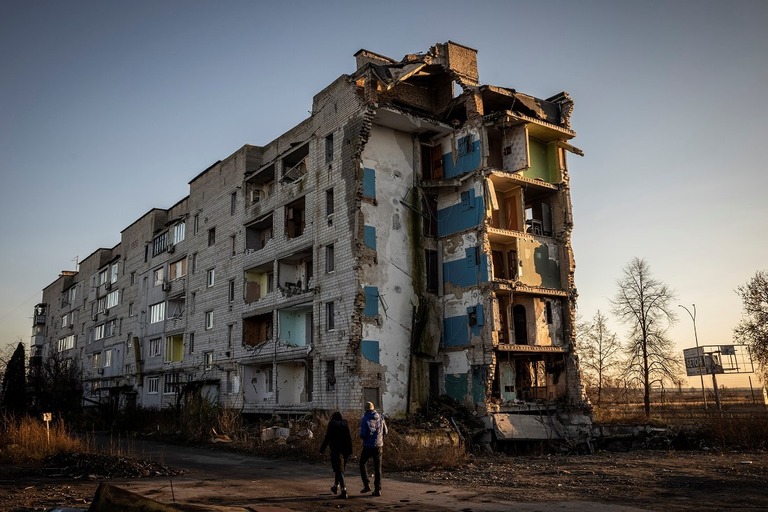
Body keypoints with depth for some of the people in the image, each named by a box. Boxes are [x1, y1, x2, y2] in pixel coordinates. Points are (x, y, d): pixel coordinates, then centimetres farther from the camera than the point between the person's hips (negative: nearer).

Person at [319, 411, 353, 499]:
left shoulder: (332, 424, -4)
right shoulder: (345, 424, 8)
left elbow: (327, 438, -7)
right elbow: (349, 437, 4)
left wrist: (322, 449, -1)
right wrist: (350, 450, 6)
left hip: (336, 449, -5)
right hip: (345, 450, 5)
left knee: (339, 470, -4)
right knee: (340, 468, 22)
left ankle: (344, 491, -12)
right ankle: (336, 486, 36)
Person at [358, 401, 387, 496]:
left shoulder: (365, 419, -11)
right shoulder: (381, 417, 2)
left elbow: (363, 434, -16)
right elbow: (385, 432, 7)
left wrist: (361, 436, 6)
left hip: (368, 446, -3)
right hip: (378, 445, 3)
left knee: (362, 464, 17)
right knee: (377, 468, 9)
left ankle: (367, 485, 9)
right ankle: (378, 489, 6)